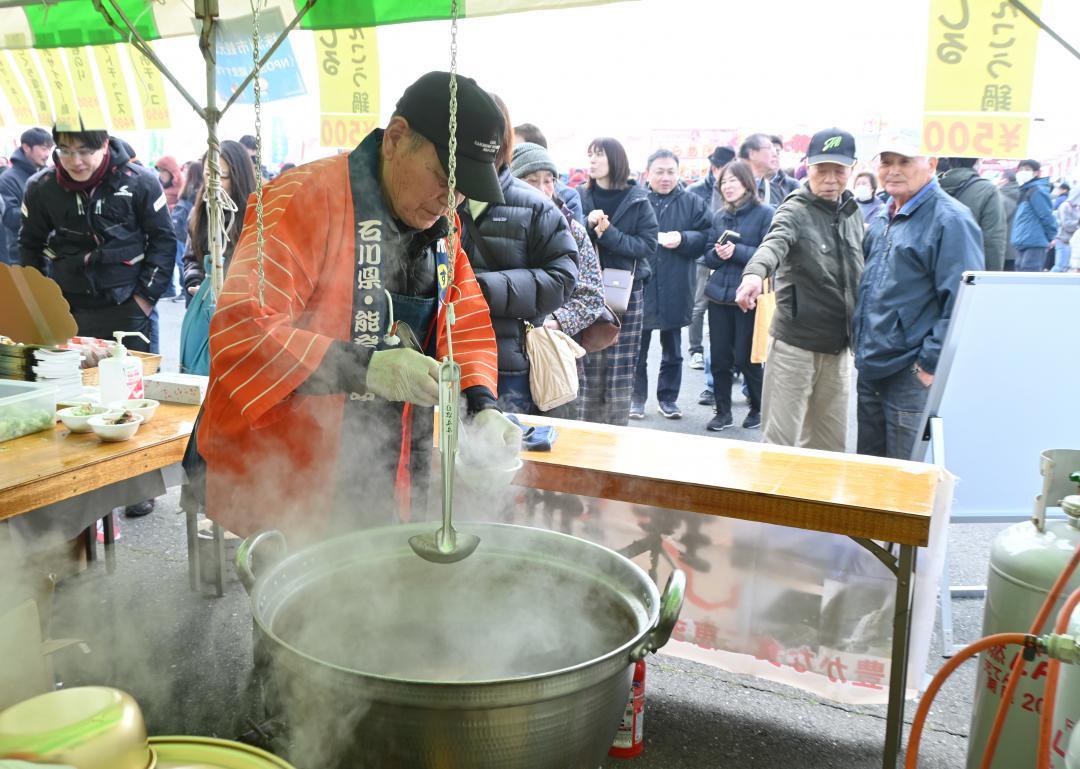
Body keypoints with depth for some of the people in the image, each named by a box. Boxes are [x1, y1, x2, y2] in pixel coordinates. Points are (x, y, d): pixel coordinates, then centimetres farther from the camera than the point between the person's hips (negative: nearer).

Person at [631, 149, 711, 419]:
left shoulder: (692, 203, 4)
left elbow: (705, 237, -1)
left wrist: (682, 239, -17)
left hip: (675, 291, 1)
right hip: (640, 287, -1)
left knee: (672, 351, 13)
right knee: (637, 349, 7)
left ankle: (668, 398, 26)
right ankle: (636, 398, 21)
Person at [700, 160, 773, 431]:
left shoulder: (765, 213, -5)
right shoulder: (718, 216, 11)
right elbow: (708, 256, 13)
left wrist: (737, 251, -20)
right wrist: (717, 253, -9)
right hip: (719, 294, 5)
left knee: (745, 358, 1)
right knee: (719, 358, 7)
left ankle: (758, 408, 23)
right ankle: (722, 411, 20)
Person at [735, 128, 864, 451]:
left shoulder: (853, 212, 8)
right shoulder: (795, 211, -11)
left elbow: (859, 276, 16)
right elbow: (774, 243, -33)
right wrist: (755, 273, -55)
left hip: (839, 346, 6)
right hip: (795, 343, -6)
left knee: (831, 444, 15)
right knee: (780, 442, -1)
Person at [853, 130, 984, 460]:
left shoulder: (951, 220, -13)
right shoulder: (882, 219, 14)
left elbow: (962, 305, -18)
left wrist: (931, 365, -19)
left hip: (911, 374, -8)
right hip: (870, 369, 8)